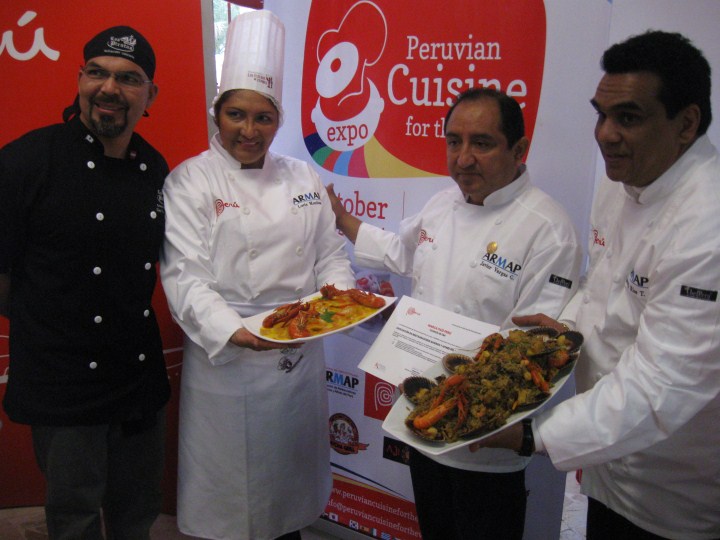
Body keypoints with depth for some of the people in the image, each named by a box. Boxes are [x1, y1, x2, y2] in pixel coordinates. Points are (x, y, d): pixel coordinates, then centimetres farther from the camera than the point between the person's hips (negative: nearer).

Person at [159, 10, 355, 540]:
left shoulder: (305, 178, 7)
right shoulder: (191, 181, -6)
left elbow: (330, 256, 9)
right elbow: (186, 278, -14)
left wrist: (342, 299, -11)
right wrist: (236, 332, -28)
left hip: (301, 356, 4)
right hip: (225, 359, -4)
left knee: (293, 477, 19)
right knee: (228, 485, 9)